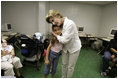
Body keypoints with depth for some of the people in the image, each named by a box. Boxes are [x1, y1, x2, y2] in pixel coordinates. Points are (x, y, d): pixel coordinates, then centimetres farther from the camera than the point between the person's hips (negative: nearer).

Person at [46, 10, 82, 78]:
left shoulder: (70, 24, -30)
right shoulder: (60, 25, -7)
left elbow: (65, 40, -28)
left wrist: (56, 35, -15)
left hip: (74, 48, -6)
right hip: (65, 48, 6)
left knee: (70, 67, 12)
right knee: (64, 64, 19)